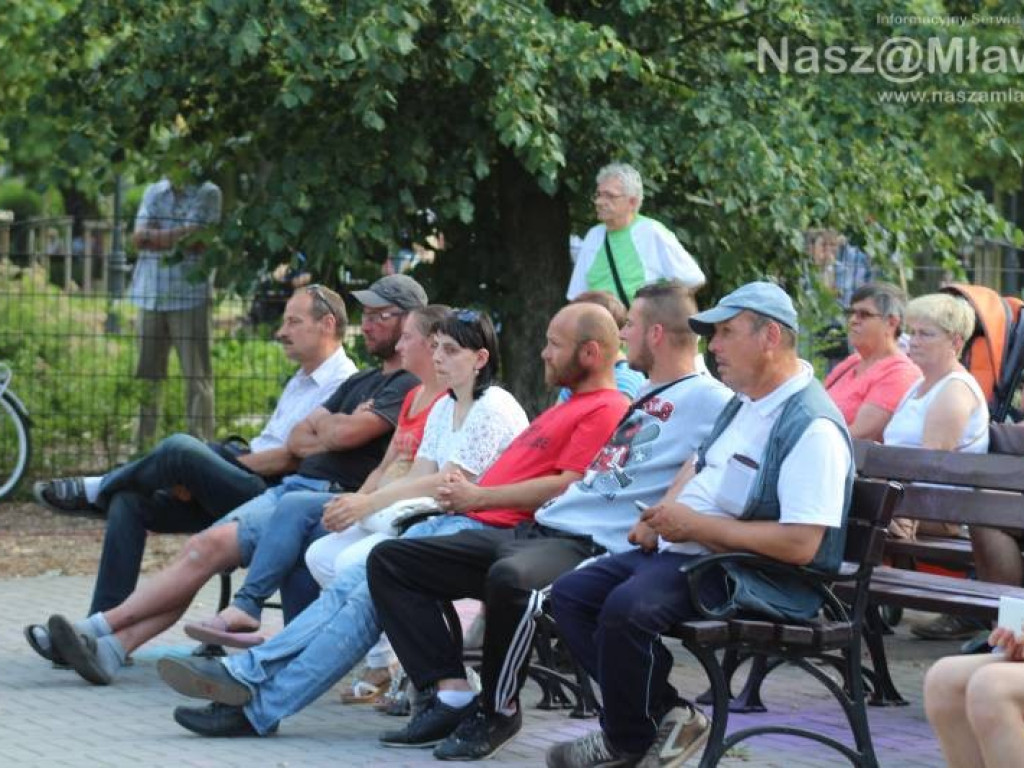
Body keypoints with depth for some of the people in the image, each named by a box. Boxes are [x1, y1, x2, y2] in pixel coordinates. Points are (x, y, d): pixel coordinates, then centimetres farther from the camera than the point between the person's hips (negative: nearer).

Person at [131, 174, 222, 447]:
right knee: (147, 374, 6)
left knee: (197, 375, -5)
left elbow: (192, 236, -12)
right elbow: (139, 237, 3)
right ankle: (142, 446, 12)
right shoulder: (154, 192, 15)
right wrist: (176, 237, -10)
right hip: (151, 295, 5)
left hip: (190, 295, -5)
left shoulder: (207, 194, 1)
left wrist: (155, 236, -4)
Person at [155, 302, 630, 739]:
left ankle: (261, 709, -15)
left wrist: (478, 497, -10)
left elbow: (566, 487, -17)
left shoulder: (605, 411, -7)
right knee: (353, 582, -3)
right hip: (454, 522, 10)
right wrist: (466, 491, 10)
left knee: (372, 593, -16)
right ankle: (249, 674, -10)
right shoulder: (567, 409, 27)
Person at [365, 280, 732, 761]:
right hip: (541, 529, 10)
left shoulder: (708, 400, -5)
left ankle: (497, 711, -17)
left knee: (511, 578, -43)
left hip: (595, 548, -10)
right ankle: (453, 697, -8)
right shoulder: (647, 399, 24)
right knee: (390, 559, 3)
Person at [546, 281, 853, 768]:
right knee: (570, 595, 3)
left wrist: (697, 526, -20)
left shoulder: (812, 427, -18)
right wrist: (662, 515, 10)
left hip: (755, 578, -11)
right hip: (681, 551, 11)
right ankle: (665, 716, -1)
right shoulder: (744, 403, 14)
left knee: (627, 606, -31)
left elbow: (800, 544, -26)